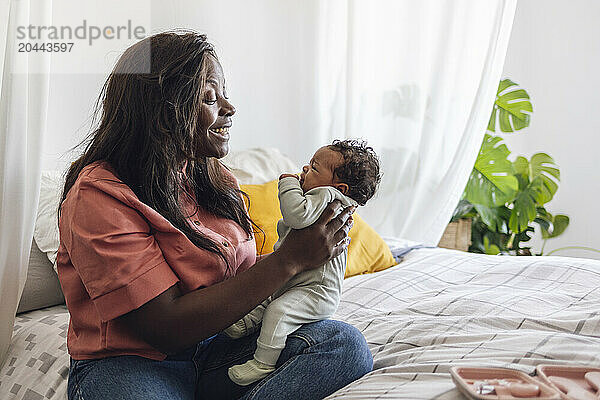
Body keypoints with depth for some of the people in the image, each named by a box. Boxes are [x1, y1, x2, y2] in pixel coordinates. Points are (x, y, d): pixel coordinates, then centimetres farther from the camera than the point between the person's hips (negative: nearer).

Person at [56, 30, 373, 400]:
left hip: (216, 349, 8)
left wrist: (312, 246, -7)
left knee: (346, 343, -18)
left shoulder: (214, 178, 10)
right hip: (128, 364, -8)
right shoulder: (98, 196, -16)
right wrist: (289, 260, -22)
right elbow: (168, 329, -21)